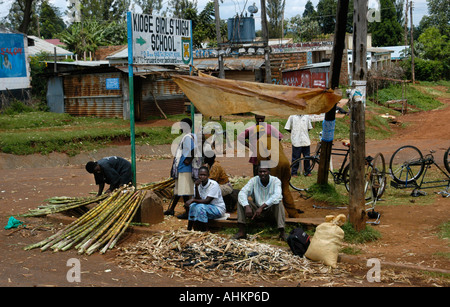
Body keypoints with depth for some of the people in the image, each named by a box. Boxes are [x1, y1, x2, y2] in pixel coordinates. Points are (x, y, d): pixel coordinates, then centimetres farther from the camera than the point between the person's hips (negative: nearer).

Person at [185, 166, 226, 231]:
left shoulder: (213, 184, -20)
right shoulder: (198, 184, -1)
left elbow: (207, 201, -24)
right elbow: (198, 199, -9)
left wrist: (193, 200, -30)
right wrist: (196, 187, -19)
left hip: (218, 209, -6)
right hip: (207, 207, 6)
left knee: (200, 207, -30)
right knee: (192, 206, -16)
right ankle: (189, 229, -12)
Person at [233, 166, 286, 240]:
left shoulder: (275, 181, -14)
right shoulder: (254, 180, -8)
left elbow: (277, 195, -32)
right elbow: (242, 193, -20)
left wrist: (262, 207, -41)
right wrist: (247, 207, -39)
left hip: (271, 210, -2)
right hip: (257, 209, 2)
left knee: (278, 202, -32)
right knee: (242, 201, -19)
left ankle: (282, 232, -37)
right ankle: (241, 231, -24)